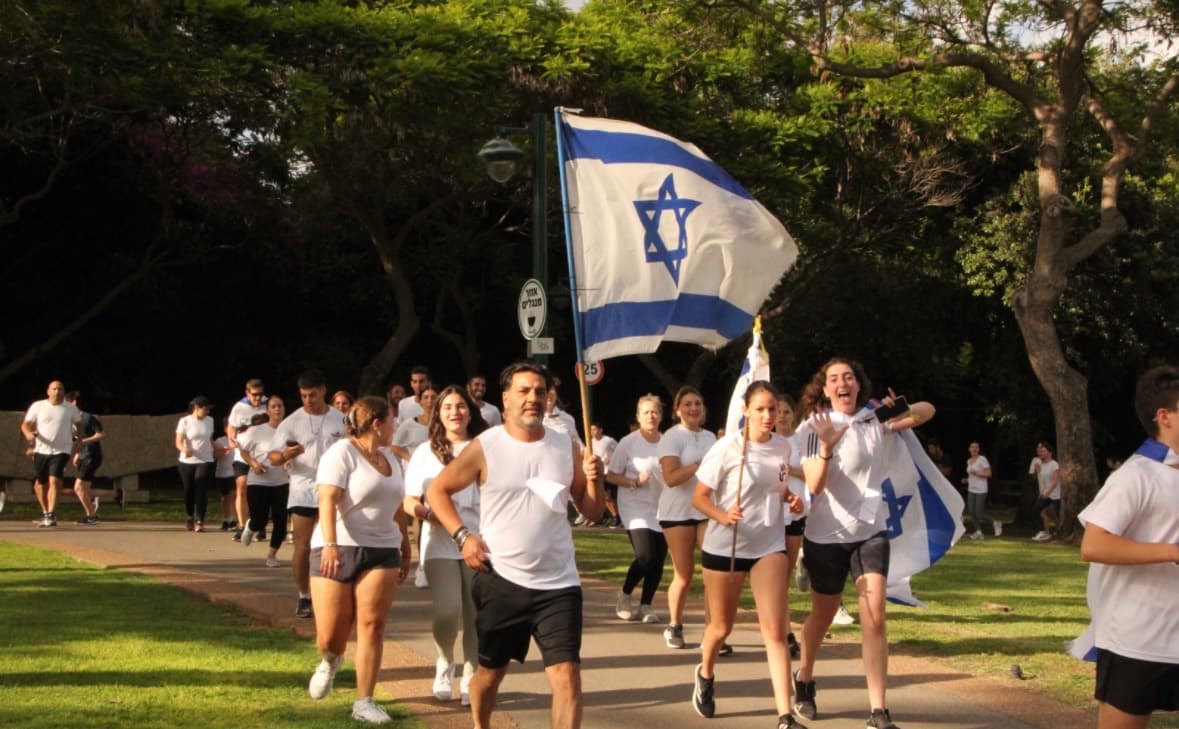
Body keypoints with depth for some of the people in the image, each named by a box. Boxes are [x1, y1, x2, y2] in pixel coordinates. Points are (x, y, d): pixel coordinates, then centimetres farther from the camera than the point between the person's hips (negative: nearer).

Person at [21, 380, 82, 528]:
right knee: (40, 484, 11)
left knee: (54, 481, -19)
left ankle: (51, 515, -24)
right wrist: (28, 433, -19)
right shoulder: (37, 406, 3)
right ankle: (45, 513, 30)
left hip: (61, 451, -2)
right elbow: (25, 424, 3)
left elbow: (79, 423, 20)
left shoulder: (70, 409, 4)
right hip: (41, 450, 2)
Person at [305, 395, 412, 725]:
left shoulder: (390, 459, 17)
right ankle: (330, 661, 33)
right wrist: (330, 544, -30)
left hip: (382, 551, 5)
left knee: (372, 625, -8)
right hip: (339, 550, -5)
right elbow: (328, 499, -18)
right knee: (330, 635, -3)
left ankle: (364, 702, -1)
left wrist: (406, 550, 22)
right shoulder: (342, 452, -6)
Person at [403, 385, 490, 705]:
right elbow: (409, 501, 6)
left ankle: (471, 679, 18)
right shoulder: (426, 452, 8)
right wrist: (428, 513, -15)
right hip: (441, 544, -1)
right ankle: (444, 665, 14)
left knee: (477, 614, 1)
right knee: (447, 610, -14)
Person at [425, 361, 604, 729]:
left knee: (567, 677, -10)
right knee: (491, 671, 16)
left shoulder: (567, 448, 2)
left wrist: (593, 479, -14)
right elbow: (437, 490, 2)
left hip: (558, 584, 1)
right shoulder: (485, 447, -6)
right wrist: (462, 535, -10)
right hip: (500, 581, -1)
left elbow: (592, 511, 6)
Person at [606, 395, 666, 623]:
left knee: (659, 559, -1)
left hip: (661, 508, 4)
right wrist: (634, 482, -17)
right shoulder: (628, 443, -6)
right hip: (636, 507, -4)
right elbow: (611, 476, -3)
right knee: (645, 556, -17)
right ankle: (624, 597, 9)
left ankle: (645, 606, 16)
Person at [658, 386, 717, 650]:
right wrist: (700, 465, -23)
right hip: (678, 512, -4)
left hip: (708, 510, 4)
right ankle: (674, 627, 21)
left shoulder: (710, 437, 14)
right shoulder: (672, 437, -4)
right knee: (684, 575, 0)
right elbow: (671, 478, -17)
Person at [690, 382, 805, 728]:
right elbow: (699, 497, -11)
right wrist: (723, 515, -30)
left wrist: (791, 499, -3)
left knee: (775, 630, -10)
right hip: (724, 546, -2)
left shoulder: (783, 447, 0)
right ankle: (705, 674, 47)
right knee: (721, 626, 13)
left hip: (770, 545, 3)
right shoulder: (727, 448, -14)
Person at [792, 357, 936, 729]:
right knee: (823, 615, 15)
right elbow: (814, 485, -17)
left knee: (874, 618, -10)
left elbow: (927, 411, -7)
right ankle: (804, 679, 42)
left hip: (871, 530, 1)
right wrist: (826, 446, -35)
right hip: (826, 534, -1)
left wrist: (901, 408, -29)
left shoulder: (875, 420, -2)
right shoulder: (813, 428, -9)